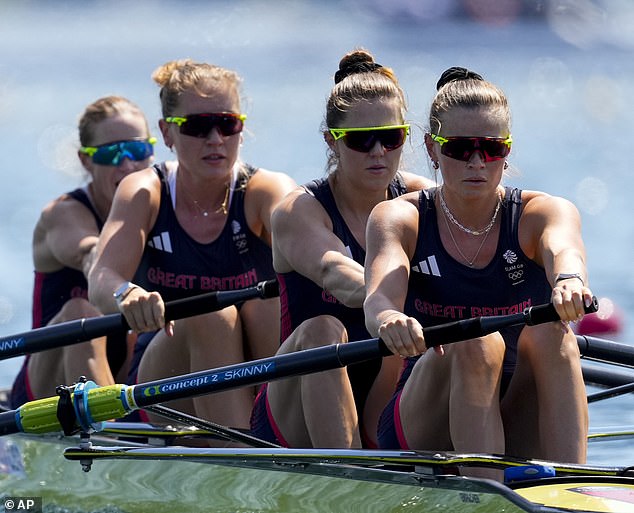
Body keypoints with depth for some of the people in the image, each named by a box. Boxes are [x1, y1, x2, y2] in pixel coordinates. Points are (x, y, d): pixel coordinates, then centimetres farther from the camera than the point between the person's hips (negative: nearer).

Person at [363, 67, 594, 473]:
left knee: (549, 334, -28)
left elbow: (563, 248, -25)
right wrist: (389, 319, -47)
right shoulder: (399, 219, 0)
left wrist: (569, 280, -51)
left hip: (523, 436, 1)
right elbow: (381, 296, -21)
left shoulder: (542, 213, 1)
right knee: (477, 344, -30)